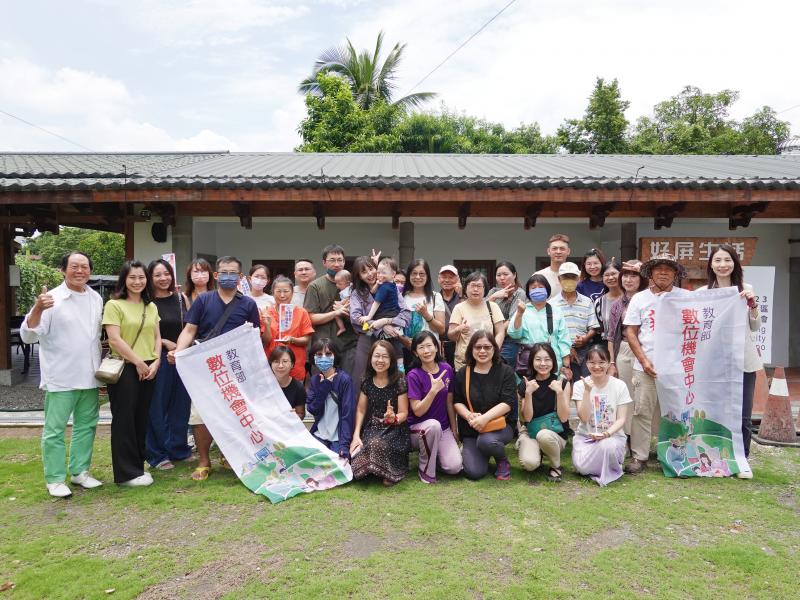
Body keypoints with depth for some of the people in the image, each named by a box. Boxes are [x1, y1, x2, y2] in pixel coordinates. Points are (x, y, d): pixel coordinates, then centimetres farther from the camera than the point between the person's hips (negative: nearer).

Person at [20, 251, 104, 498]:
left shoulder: (96, 299, 6)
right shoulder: (52, 299, -11)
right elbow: (28, 335, -17)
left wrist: (102, 367, 14)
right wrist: (38, 309, -34)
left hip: (89, 377, 6)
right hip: (60, 378, -5)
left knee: (86, 426, 15)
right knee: (55, 430, 3)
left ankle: (80, 471, 29)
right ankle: (54, 479, 17)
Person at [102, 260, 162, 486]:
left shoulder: (151, 306, 14)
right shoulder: (114, 305, -5)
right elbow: (115, 340, -13)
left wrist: (155, 362, -2)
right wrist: (138, 362, -12)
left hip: (149, 369, 6)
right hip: (124, 369, -6)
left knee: (142, 419, 12)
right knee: (124, 419, 1)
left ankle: (138, 465, 23)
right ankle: (127, 473, 10)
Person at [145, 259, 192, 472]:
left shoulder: (180, 298, 9)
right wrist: (165, 342, -13)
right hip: (159, 358, -4)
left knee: (181, 404, 11)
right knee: (157, 407, 2)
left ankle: (179, 448, 25)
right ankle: (157, 454, 14)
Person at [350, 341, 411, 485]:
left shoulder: (399, 381, -7)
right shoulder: (367, 381, 5)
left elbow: (403, 413, -5)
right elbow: (361, 410, 10)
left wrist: (393, 418, -29)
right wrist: (356, 435, -3)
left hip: (394, 429, -3)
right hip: (372, 428, 3)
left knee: (377, 444, -36)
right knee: (356, 454, -26)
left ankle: (392, 472, -6)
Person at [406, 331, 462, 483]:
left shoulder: (446, 369, -2)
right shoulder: (413, 375, -14)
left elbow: (449, 402, 6)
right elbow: (417, 411, -18)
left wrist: (454, 429, 9)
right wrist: (434, 390, -29)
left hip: (443, 428, 3)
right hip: (418, 429, -3)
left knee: (455, 467, -19)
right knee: (433, 425, -38)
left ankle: (434, 453, 15)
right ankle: (426, 470, -13)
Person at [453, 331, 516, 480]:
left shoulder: (506, 371, -5)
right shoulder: (463, 373, 4)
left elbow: (508, 402, -13)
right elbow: (457, 402, 5)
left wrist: (484, 418, -26)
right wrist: (469, 416, -17)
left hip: (499, 425, -2)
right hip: (470, 429, 2)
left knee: (486, 440, -37)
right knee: (475, 472, -16)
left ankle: (503, 461, -1)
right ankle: (469, 451, 21)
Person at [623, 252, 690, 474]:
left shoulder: (686, 297, 5)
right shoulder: (639, 298, 6)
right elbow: (631, 332, 4)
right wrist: (643, 360, -6)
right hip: (646, 366, 0)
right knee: (642, 412, 1)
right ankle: (639, 457, 10)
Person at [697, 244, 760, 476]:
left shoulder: (745, 289, 3)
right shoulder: (702, 293, 0)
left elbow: (755, 327, 8)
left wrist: (753, 305, -8)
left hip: (744, 360, 1)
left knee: (743, 413, 5)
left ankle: (742, 459, 22)